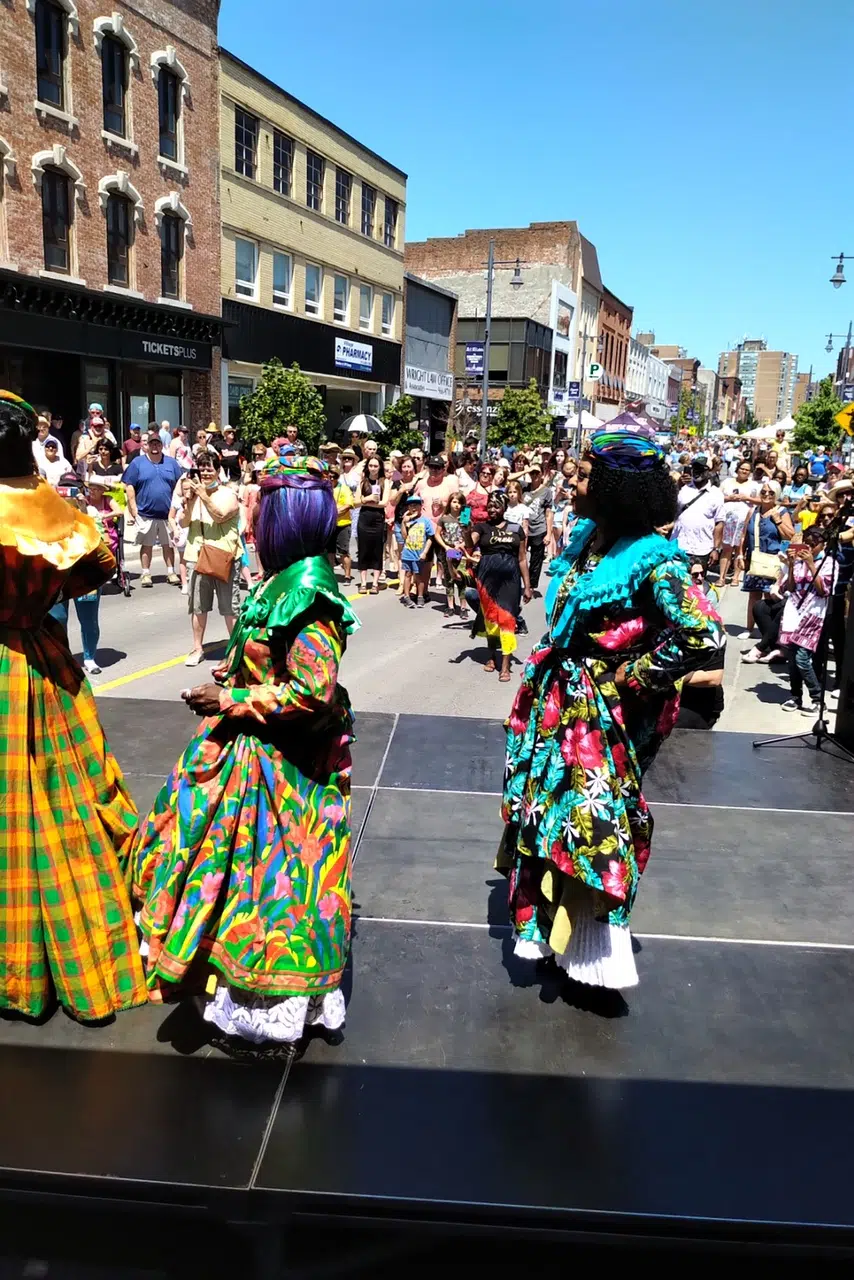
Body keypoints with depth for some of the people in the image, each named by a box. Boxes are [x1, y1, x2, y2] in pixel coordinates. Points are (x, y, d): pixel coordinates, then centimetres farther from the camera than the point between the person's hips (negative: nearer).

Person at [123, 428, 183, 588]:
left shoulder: (171, 463, 7)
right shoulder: (137, 462, 1)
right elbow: (129, 486, -2)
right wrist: (133, 509, -7)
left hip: (168, 513, 2)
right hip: (145, 513, -2)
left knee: (168, 544, 8)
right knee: (146, 545, 6)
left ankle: (171, 573, 17)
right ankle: (146, 574, 14)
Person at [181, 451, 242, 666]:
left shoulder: (228, 494, -2)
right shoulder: (194, 492, 10)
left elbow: (220, 516, -18)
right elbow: (184, 523, 3)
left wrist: (203, 496, -20)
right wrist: (188, 499, -10)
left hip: (224, 556, -4)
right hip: (198, 556, 4)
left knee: (230, 607, 2)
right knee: (198, 606, 9)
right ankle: (197, 648, 20)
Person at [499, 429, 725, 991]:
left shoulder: (653, 560, -20)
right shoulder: (586, 539, 4)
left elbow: (704, 635, -31)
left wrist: (633, 676, -20)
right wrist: (548, 663, 9)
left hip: (602, 714, -8)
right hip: (557, 702, 8)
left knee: (591, 822, 3)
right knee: (546, 811, 17)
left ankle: (592, 949, 25)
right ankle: (554, 931, 38)